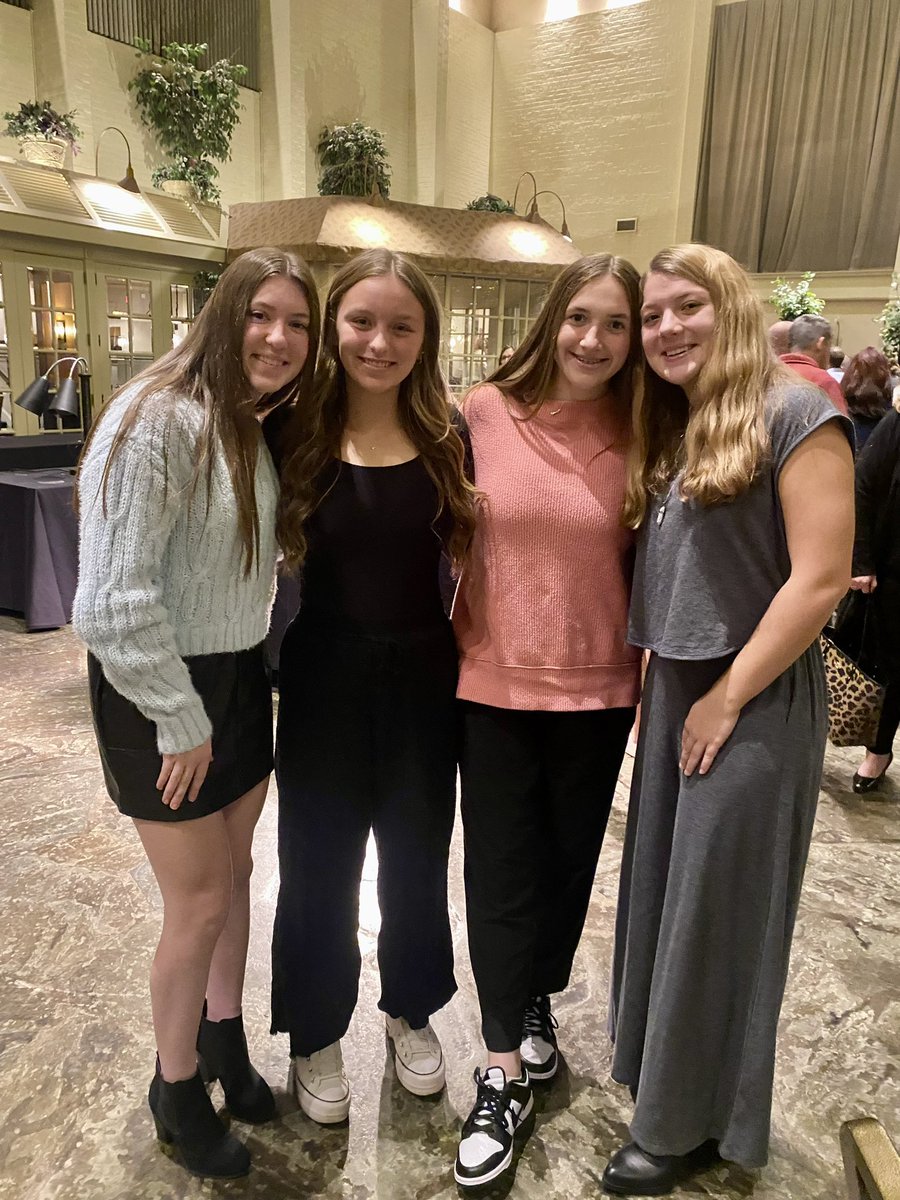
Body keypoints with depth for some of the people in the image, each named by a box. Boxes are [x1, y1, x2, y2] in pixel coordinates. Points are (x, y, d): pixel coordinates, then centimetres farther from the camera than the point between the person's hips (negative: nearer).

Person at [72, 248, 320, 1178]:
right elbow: (113, 603, -24)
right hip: (159, 694, -7)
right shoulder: (156, 421, -20)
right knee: (200, 902, 6)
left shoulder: (252, 427, 6)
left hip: (239, 677, 8)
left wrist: (250, 672, 7)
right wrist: (180, 720, -18)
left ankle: (223, 1034, 45)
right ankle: (176, 1088, 33)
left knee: (235, 872, 20)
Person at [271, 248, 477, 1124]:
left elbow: (470, 553, 5)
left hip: (424, 677, 2)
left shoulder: (448, 436, -4)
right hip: (324, 678, -1)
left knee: (417, 857, 19)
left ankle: (411, 1011, 46)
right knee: (319, 866, 14)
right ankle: (315, 1035, 40)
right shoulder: (297, 432, -8)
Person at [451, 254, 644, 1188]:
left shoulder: (639, 438, -3)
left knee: (568, 861, 17)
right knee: (500, 872, 7)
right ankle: (504, 1074, 25)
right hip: (493, 684, -1)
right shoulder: (483, 413, -6)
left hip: (597, 691, 2)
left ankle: (537, 1006, 45)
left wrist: (650, 674, 2)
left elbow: (646, 566, 4)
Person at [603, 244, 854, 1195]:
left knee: (715, 911, 6)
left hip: (752, 700, -7)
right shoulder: (669, 432, 12)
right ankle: (662, 1075, 40)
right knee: (664, 895, 17)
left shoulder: (795, 414, -12)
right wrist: (655, 689, 6)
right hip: (672, 693, 7)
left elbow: (820, 579, -18)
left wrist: (728, 696, -15)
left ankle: (691, 1122, 28)